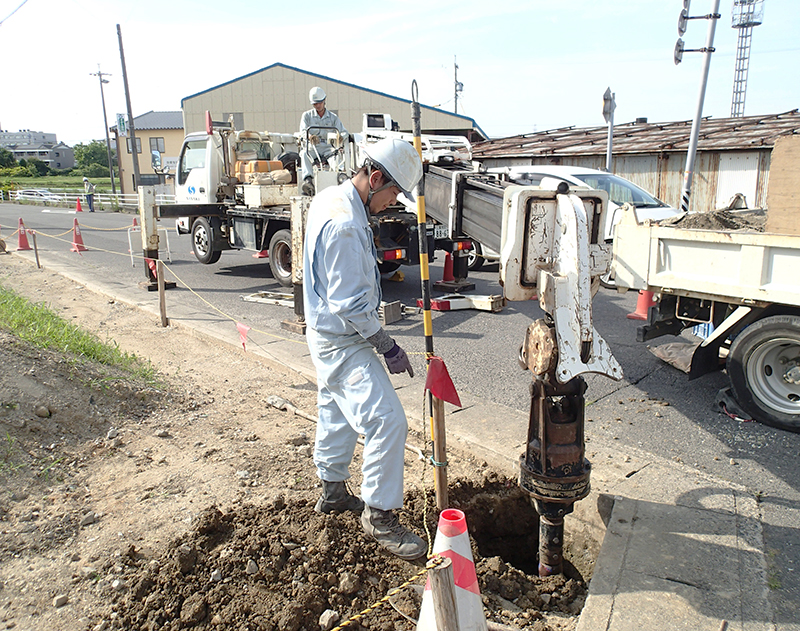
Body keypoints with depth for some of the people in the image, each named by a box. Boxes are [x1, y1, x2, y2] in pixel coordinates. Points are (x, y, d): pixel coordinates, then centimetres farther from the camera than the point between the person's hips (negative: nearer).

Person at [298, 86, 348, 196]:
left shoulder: (333, 117, 20)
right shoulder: (306, 115, 17)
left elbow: (344, 132, 12)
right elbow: (303, 131, 1)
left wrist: (341, 137, -16)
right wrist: (310, 137, -25)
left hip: (327, 147, 1)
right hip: (311, 147, -1)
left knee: (335, 153, -35)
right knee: (305, 154, -37)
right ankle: (308, 180, -56)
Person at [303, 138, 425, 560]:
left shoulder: (329, 200, 7)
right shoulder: (345, 225, -27)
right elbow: (351, 305, -26)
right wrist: (388, 347, -17)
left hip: (326, 332, 11)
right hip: (342, 341, -11)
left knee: (337, 415, 22)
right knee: (386, 421, -9)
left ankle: (332, 491, 39)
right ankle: (379, 515, 5)